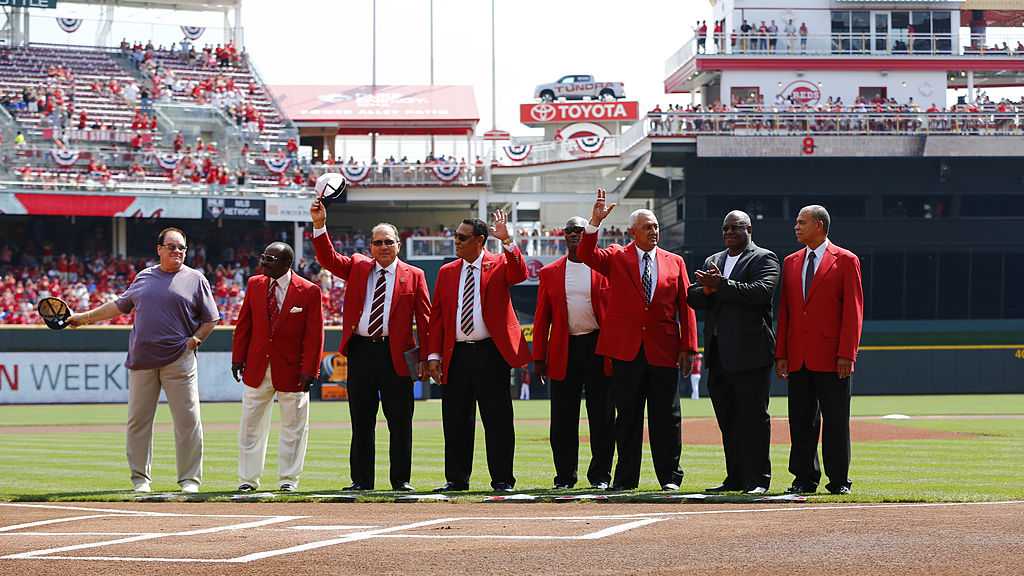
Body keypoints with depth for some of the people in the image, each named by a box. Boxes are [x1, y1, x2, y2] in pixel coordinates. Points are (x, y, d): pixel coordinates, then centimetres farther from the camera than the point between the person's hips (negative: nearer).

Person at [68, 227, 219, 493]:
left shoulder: (195, 279, 5)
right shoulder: (144, 277, 15)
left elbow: (211, 319, 6)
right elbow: (120, 305, 23)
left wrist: (195, 339, -8)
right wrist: (85, 317, 23)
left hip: (179, 359, -3)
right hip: (141, 361, 3)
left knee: (188, 420, -6)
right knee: (138, 420, 4)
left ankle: (190, 479, 1)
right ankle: (140, 478, 13)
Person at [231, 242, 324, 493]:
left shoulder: (309, 291, -7)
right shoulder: (255, 284, 5)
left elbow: (314, 335, -8)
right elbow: (243, 325, 9)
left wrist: (309, 370, -13)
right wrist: (238, 358, 3)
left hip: (291, 369, -3)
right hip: (257, 367, 3)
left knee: (293, 427, 5)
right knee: (251, 425, 7)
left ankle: (288, 479, 15)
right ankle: (248, 479, 15)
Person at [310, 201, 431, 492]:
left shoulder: (413, 275, 5)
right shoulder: (357, 267, 12)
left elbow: (424, 318, 2)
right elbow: (328, 258, 1)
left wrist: (427, 356, -5)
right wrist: (319, 225, -13)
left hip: (396, 355, -2)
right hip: (361, 351, 2)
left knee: (400, 421, 1)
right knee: (361, 421, 5)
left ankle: (401, 479, 8)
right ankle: (362, 480, 10)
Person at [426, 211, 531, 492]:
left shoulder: (499, 265, 4)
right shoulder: (447, 272, 13)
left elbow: (520, 274, -19)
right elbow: (437, 316, 12)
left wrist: (507, 241, -28)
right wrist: (434, 354, 4)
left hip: (491, 353, -4)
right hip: (456, 354, 4)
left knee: (498, 419, -1)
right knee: (455, 421, 6)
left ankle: (502, 479, 4)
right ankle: (456, 478, 14)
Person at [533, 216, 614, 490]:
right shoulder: (550, 273, 9)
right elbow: (541, 318, 8)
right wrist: (538, 357, 3)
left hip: (598, 347, -1)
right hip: (563, 351, 1)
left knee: (602, 416, 1)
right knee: (563, 419, 2)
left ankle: (600, 475, 9)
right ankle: (565, 476, 10)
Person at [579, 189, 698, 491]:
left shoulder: (674, 262, 10)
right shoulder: (616, 258, 7)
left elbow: (685, 307, 8)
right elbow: (586, 254, -11)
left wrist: (688, 347, 0)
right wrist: (595, 222, -24)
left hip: (663, 351, 1)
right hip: (626, 350, -1)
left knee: (666, 417, 2)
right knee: (627, 417, 4)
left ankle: (670, 477, 9)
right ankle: (625, 479, 9)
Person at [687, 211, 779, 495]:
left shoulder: (764, 259, 0)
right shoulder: (712, 262, 20)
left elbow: (761, 292, -18)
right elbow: (693, 298, 12)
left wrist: (721, 285, -19)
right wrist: (708, 289, -9)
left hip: (750, 352, -7)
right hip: (718, 353, 7)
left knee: (753, 416, -6)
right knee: (727, 420, 9)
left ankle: (757, 479, -4)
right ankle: (735, 478, 14)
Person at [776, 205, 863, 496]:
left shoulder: (846, 261, 0)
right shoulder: (791, 262, 14)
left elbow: (853, 311, -5)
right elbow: (784, 311, 14)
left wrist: (846, 354, -13)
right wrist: (781, 354, 6)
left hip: (831, 358, -5)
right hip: (798, 359, 5)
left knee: (836, 420, 0)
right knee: (801, 420, 6)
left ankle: (839, 480, 6)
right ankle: (805, 479, 11)